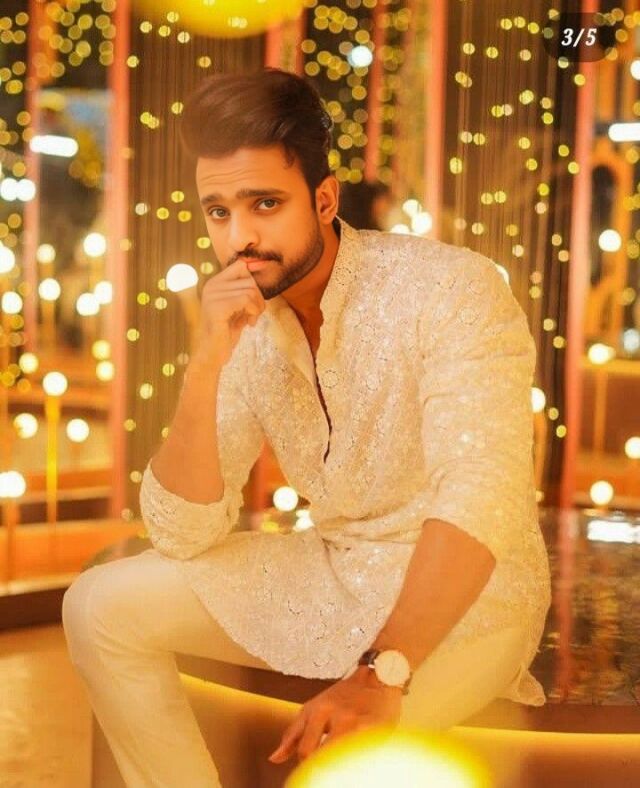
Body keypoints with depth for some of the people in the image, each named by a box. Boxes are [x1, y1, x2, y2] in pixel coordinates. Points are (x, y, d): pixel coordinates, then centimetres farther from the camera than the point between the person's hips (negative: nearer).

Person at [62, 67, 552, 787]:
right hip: (328, 567, 6)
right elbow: (183, 535, -7)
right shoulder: (245, 323, -3)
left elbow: (479, 500, -31)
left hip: (467, 592, -5)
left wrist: (380, 675, -40)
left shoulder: (451, 288, -21)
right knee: (100, 607, -3)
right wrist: (207, 364, -20)